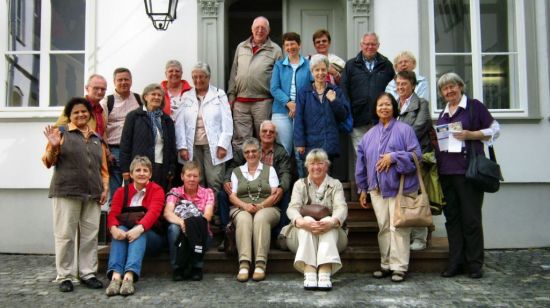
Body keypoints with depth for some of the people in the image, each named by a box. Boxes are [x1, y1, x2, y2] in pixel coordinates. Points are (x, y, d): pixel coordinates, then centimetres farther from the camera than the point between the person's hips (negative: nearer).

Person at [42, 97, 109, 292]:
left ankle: (88, 273, 12)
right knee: (65, 235, -3)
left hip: (92, 194, 4)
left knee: (90, 235, 3)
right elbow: (48, 162, 3)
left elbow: (103, 167, 19)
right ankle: (65, 276, 5)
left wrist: (105, 187, 7)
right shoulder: (61, 132, 6)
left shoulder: (97, 138, 19)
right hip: (66, 192, -4)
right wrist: (53, 146, -15)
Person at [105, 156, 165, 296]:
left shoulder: (157, 190, 0)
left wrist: (139, 228, -39)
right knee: (121, 229, -31)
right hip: (125, 233, 2)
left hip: (150, 236, -2)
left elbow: (153, 212, -19)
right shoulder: (121, 191, 10)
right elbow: (113, 214, -5)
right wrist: (114, 229, -30)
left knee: (139, 234, -34)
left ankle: (129, 277, -51)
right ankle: (115, 276, -47)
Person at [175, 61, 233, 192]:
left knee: (214, 182, -5)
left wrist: (223, 145, -7)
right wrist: (182, 147, -3)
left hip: (213, 145, -2)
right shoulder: (186, 97, 11)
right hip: (193, 146, 2)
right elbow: (180, 123, 6)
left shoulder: (219, 94, 6)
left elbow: (227, 121, 1)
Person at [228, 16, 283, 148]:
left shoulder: (275, 50, 4)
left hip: (263, 102, -3)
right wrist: (231, 95, 10)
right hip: (240, 102, 3)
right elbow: (234, 73, 16)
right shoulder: (241, 47, 15)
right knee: (240, 139, 3)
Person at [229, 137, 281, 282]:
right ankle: (244, 264, -45)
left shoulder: (269, 170, 19)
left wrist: (261, 206, -13)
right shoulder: (236, 171, 22)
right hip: (241, 209, 1)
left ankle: (260, 264, -42)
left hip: (266, 208, -1)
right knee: (243, 219, -35)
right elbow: (232, 196, 10)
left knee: (261, 218, -36)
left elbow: (275, 194, 6)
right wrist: (245, 205, -11)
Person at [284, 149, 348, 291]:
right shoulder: (300, 184, 11)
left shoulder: (335, 184, 10)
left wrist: (332, 221, -35)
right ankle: (309, 273, -47)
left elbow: (341, 207, -10)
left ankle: (325, 273, -49)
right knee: (307, 221, -31)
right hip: (302, 233, 0)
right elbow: (292, 208, -7)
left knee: (329, 223, -31)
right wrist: (301, 221, -33)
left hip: (330, 233, 0)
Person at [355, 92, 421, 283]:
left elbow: (416, 154, -6)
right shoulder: (369, 135, 15)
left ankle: (399, 267, 1)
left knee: (398, 227, -5)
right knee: (383, 228, 8)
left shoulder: (404, 129, 1)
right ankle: (386, 265, 16)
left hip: (400, 187, -4)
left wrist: (393, 157, -16)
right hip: (377, 188, 5)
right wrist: (363, 188, 15)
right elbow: (362, 162, 17)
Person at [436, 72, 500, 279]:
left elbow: (494, 130, 1)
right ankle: (455, 263, 12)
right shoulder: (443, 114, 20)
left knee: (471, 218, -3)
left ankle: (475, 264, 6)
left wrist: (470, 135, -13)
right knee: (452, 218, 7)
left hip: (468, 170, -6)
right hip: (446, 172, 6)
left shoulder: (474, 106, 3)